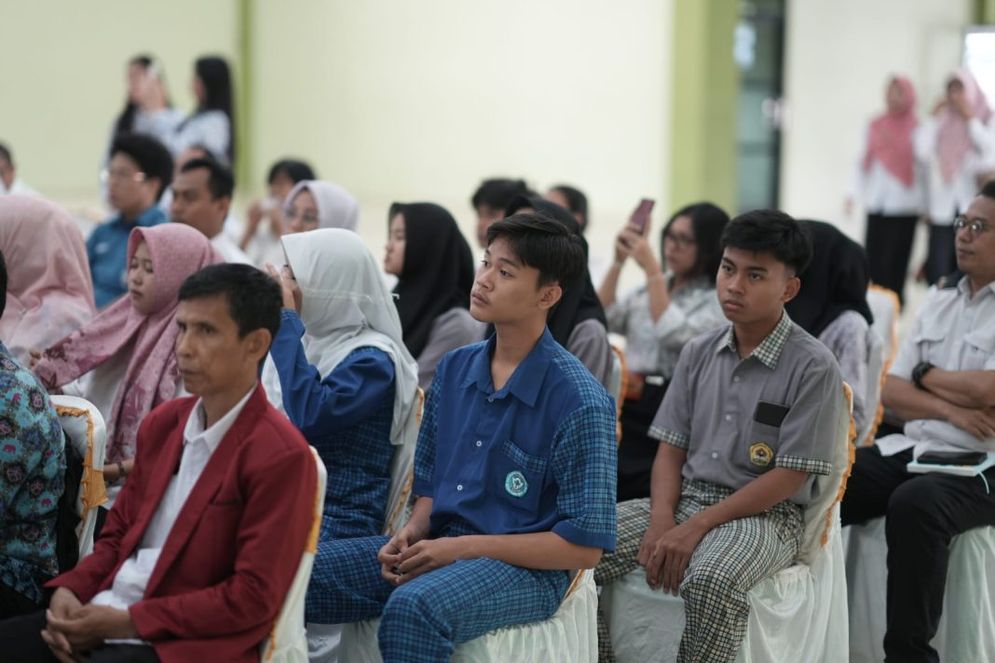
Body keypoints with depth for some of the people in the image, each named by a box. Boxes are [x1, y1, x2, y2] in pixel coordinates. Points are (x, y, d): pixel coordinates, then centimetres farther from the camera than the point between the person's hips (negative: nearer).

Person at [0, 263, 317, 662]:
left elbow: (253, 598, -14)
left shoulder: (280, 456, -12)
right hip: (99, 614, 8)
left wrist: (128, 622, -15)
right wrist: (69, 590, 1)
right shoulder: (162, 423, 13)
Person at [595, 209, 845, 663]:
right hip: (686, 499, 5)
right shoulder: (699, 353, 8)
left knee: (710, 581, -38)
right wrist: (661, 522, -12)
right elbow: (670, 451, 9)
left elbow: (788, 477, -13)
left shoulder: (813, 366, -9)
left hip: (765, 514, -5)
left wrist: (695, 528, -19)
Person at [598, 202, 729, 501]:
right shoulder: (649, 288, 20)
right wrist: (618, 262, 3)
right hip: (628, 408, 5)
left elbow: (675, 336, -16)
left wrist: (651, 268, -13)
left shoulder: (718, 300, 0)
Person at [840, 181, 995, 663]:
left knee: (913, 504, -35)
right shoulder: (939, 300, 14)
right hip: (911, 450, 7)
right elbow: (892, 392, 10)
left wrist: (928, 376, -2)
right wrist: (951, 409, -9)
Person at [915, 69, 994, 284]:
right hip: (942, 207, 1)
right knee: (938, 269, -6)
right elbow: (922, 151, -2)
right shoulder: (941, 120, 11)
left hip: (973, 208, -1)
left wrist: (970, 119, -5)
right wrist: (934, 118, 2)